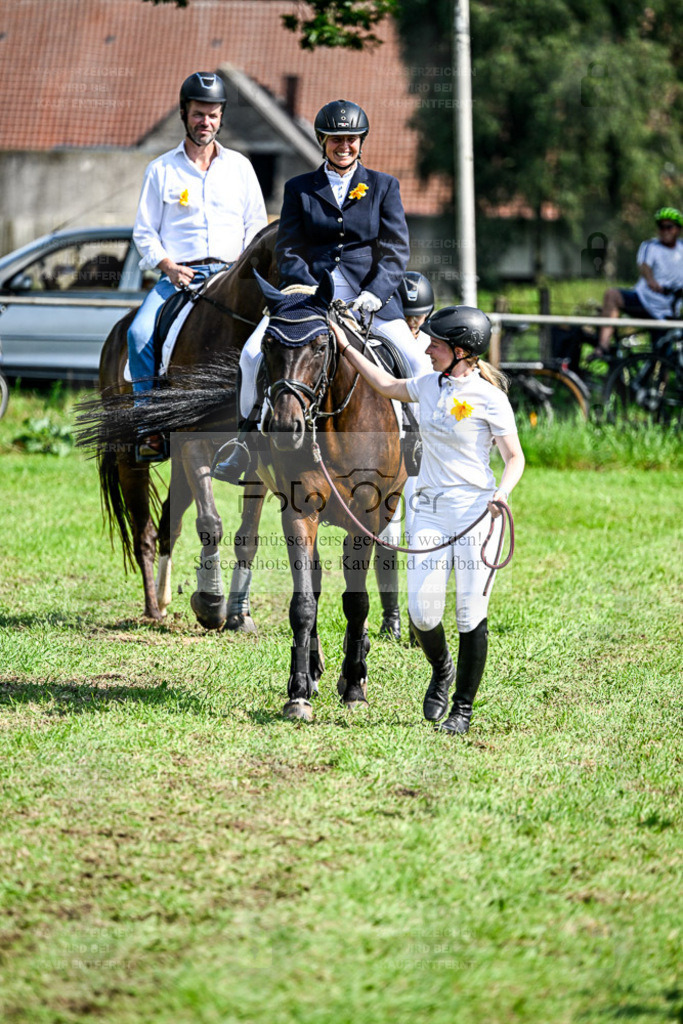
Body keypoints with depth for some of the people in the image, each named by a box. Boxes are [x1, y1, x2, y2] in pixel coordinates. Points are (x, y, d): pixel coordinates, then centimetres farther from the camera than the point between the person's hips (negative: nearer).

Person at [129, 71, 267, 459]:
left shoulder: (240, 166, 15)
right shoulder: (161, 169, 11)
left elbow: (257, 227, 16)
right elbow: (144, 231, 9)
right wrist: (168, 266, -10)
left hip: (230, 275, 1)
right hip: (177, 277, -1)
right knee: (140, 333, -28)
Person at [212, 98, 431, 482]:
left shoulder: (384, 186, 11)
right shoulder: (299, 189, 12)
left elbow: (396, 250, 3)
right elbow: (288, 251, 5)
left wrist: (375, 292, -16)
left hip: (371, 296, 0)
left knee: (418, 364, -18)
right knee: (254, 353, -20)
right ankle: (248, 438, -3)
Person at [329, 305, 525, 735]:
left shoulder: (489, 398, -8)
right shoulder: (430, 385, 10)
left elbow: (515, 458, -7)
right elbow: (387, 385, 29)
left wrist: (502, 492, -26)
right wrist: (345, 346, 29)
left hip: (475, 511, -5)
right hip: (430, 510, 5)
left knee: (471, 612, -3)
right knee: (422, 611, -3)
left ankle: (464, 708, 9)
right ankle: (441, 671, 28)